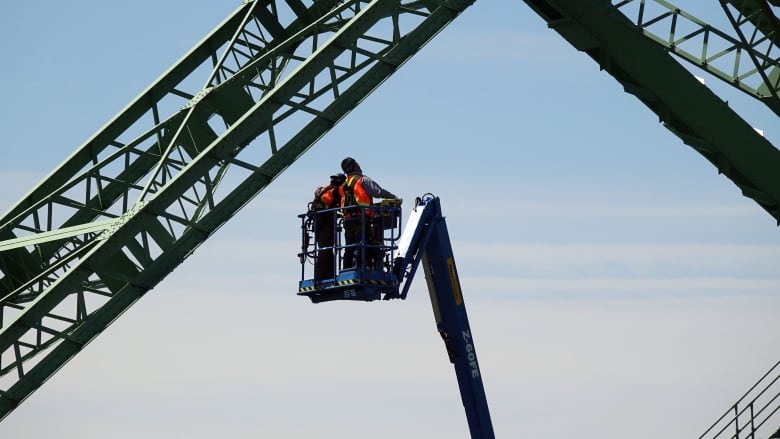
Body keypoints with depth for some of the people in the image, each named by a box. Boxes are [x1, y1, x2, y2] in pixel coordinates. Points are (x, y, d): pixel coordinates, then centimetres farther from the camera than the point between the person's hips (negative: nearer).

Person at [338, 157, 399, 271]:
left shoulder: (344, 185, 17)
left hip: (348, 219, 6)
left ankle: (346, 270, 8)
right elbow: (378, 192, -11)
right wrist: (393, 197, -1)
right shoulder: (362, 180, -4)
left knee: (349, 248, 10)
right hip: (362, 219, -6)